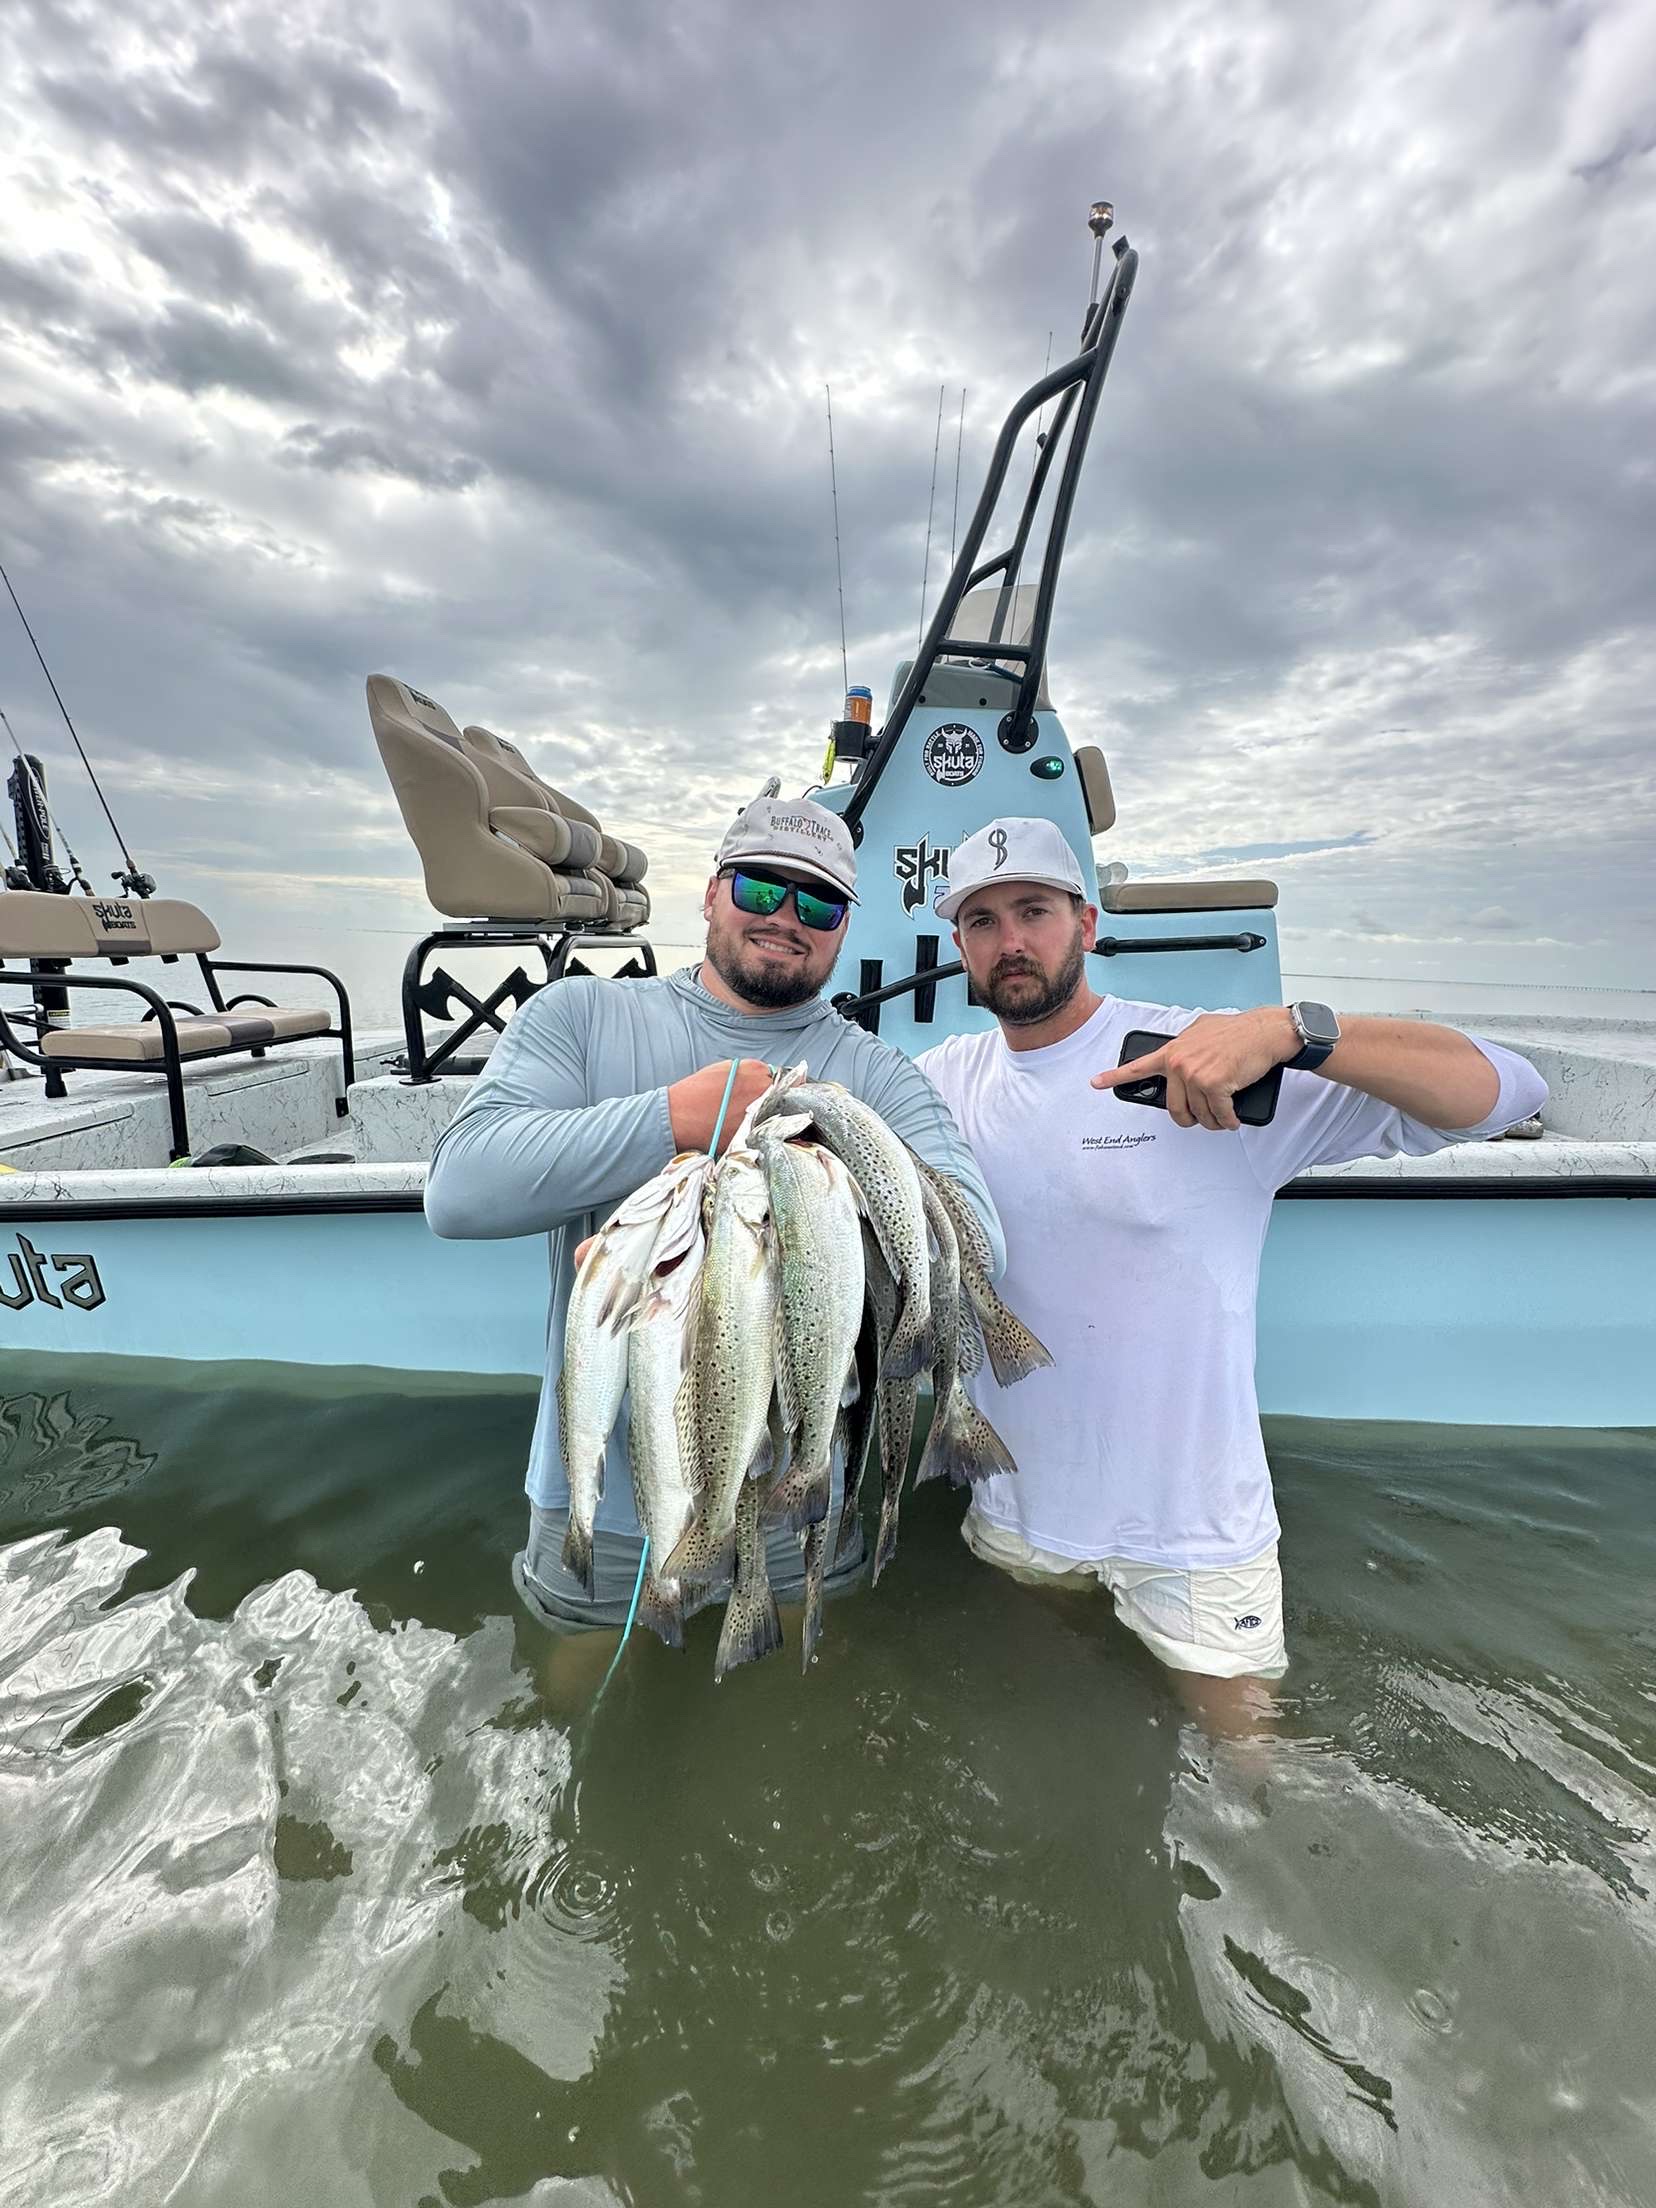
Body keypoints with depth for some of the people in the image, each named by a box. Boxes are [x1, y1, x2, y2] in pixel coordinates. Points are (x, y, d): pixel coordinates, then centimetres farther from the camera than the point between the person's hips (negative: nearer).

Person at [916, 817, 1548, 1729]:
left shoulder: (1206, 1061, -19)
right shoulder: (946, 1078, -5)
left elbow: (1504, 1088, -23)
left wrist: (1288, 1030, -39)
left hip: (1191, 1534, -3)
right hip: (1012, 1516, 4)